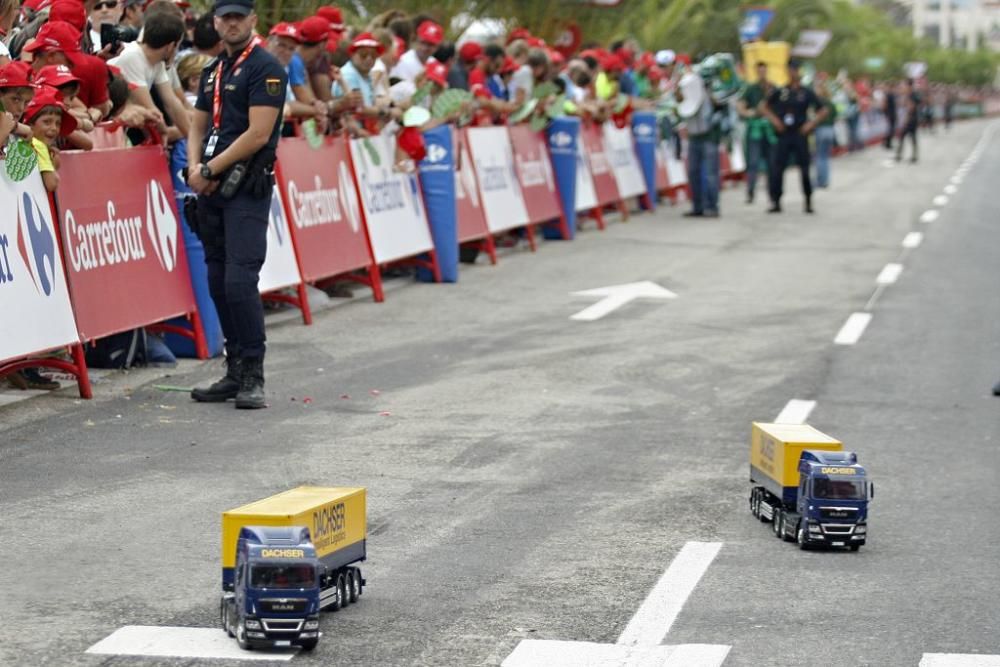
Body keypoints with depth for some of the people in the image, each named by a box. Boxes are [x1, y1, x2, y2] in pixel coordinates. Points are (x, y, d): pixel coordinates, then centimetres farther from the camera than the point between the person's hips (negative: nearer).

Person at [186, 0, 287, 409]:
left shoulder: (266, 68, -7)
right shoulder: (212, 72, 18)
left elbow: (258, 134, -14)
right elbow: (198, 126, 19)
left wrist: (211, 169, -11)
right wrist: (195, 168, -1)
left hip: (248, 188, -8)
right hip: (212, 190, 8)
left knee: (239, 279, -15)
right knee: (219, 283, 8)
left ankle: (253, 376, -10)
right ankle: (235, 373, 15)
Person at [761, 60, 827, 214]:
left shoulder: (806, 93, 1)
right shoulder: (780, 92, 4)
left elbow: (822, 111, 4)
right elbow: (765, 107, 15)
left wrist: (811, 123, -7)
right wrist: (774, 120, 1)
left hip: (800, 135, -1)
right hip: (783, 135, 2)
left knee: (804, 169, 1)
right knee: (777, 168, -3)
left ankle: (808, 202, 12)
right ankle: (776, 202, 3)